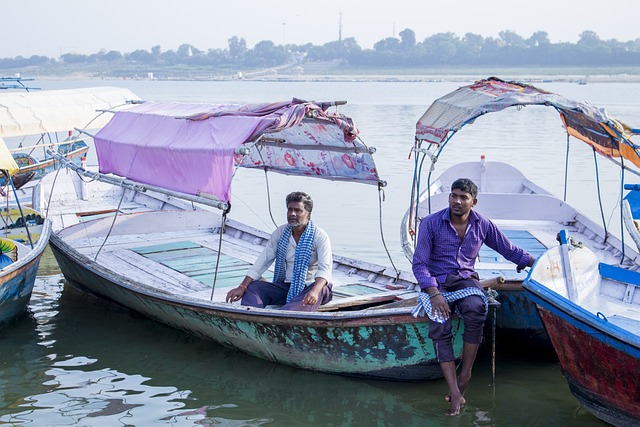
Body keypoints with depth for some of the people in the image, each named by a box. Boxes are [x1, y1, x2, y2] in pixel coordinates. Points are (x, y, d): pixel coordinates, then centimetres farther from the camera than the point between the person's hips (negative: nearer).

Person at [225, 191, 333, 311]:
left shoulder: (320, 236, -7)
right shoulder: (280, 232, 7)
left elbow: (325, 268, -21)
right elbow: (262, 262, 4)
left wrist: (315, 291, -42)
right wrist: (242, 287, -9)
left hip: (311, 287, -5)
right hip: (286, 287, 6)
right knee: (253, 286, -15)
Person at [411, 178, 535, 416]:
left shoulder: (483, 225, 4)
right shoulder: (431, 224, -5)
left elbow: (510, 251, 15)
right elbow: (419, 263, -7)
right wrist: (434, 294, -20)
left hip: (465, 280, 2)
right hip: (436, 282, -2)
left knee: (476, 309, -34)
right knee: (440, 328, -29)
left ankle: (465, 376, -24)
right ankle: (456, 394, -33)